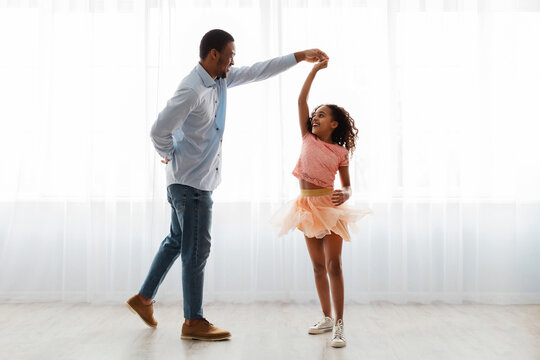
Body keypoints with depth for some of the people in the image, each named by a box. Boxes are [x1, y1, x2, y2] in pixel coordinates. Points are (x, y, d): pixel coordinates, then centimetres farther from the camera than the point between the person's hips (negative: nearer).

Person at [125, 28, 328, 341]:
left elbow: (258, 71, 13)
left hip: (199, 180, 10)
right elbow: (159, 130, -24)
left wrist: (299, 57, 11)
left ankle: (144, 298, 30)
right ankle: (194, 322, 10)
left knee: (177, 241, 18)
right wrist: (171, 156, -6)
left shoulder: (221, 80, 7)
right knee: (197, 249, -2)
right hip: (192, 182, -10)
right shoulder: (192, 90, -22)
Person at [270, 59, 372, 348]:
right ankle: (327, 318, 22)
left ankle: (339, 325, -1)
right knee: (318, 266, 11)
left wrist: (344, 196, -20)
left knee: (334, 266, -6)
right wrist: (315, 69, -1)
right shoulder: (308, 138, 5)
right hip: (307, 207, 4)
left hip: (330, 206, -3)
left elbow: (347, 186, 4)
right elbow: (301, 100, 0)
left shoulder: (340, 152, -1)